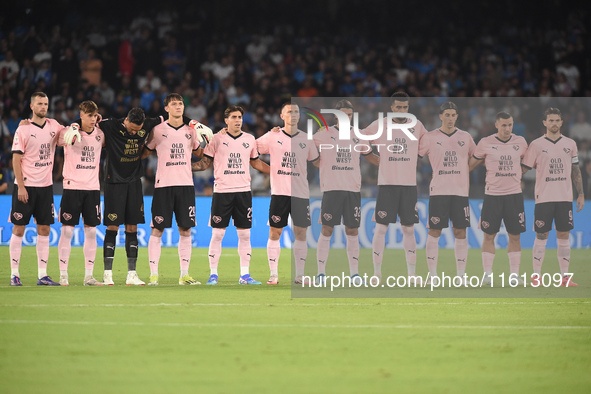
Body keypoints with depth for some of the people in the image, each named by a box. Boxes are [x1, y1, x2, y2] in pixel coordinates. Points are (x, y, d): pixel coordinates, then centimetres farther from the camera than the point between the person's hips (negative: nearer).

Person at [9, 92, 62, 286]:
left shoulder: (53, 125, 8)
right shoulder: (23, 129, -6)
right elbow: (16, 159, -7)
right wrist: (21, 187, -14)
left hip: (46, 185, 5)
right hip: (25, 186, -5)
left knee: (44, 229, 3)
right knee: (18, 229, -2)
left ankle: (42, 275, 5)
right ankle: (14, 274, 3)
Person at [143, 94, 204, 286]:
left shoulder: (190, 131, 10)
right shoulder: (158, 130, 2)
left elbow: (200, 153, 25)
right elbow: (144, 153, 13)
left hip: (186, 184, 3)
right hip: (163, 184, -3)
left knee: (185, 230, 2)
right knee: (157, 230, -5)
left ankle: (184, 275, 8)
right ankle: (153, 274, -1)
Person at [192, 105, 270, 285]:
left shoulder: (249, 140, 11)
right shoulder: (217, 139, 2)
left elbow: (256, 162, 23)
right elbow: (205, 163, 6)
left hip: (243, 190, 3)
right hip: (222, 190, -3)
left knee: (244, 234, 2)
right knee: (217, 234, -3)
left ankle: (245, 275, 7)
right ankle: (213, 274, 4)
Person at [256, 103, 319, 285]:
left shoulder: (306, 139, 9)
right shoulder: (273, 137, 3)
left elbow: (316, 160, 21)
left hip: (301, 193, 2)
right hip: (279, 192, -2)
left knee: (300, 233, 1)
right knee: (274, 232, -2)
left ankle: (299, 274, 8)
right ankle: (273, 274, 5)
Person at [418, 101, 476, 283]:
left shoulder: (465, 137, 9)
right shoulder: (430, 137, 2)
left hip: (460, 191, 2)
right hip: (438, 191, -2)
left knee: (460, 232, 1)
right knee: (434, 232, -3)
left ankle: (461, 274, 7)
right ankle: (432, 274, 2)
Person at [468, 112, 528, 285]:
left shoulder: (520, 142, 6)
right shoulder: (486, 143, -2)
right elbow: (471, 164, 9)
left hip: (514, 194, 2)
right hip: (492, 194, -2)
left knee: (515, 236, 2)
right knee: (489, 235, -1)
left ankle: (514, 274, 8)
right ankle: (487, 274, 6)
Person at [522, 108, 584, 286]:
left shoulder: (570, 144, 9)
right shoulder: (536, 145, 1)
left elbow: (576, 171, 13)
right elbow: (523, 169, 5)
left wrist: (581, 194, 9)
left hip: (565, 197, 2)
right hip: (544, 197, -2)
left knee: (564, 235, 2)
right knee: (541, 236, -2)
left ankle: (565, 276, 4)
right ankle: (536, 275, 5)